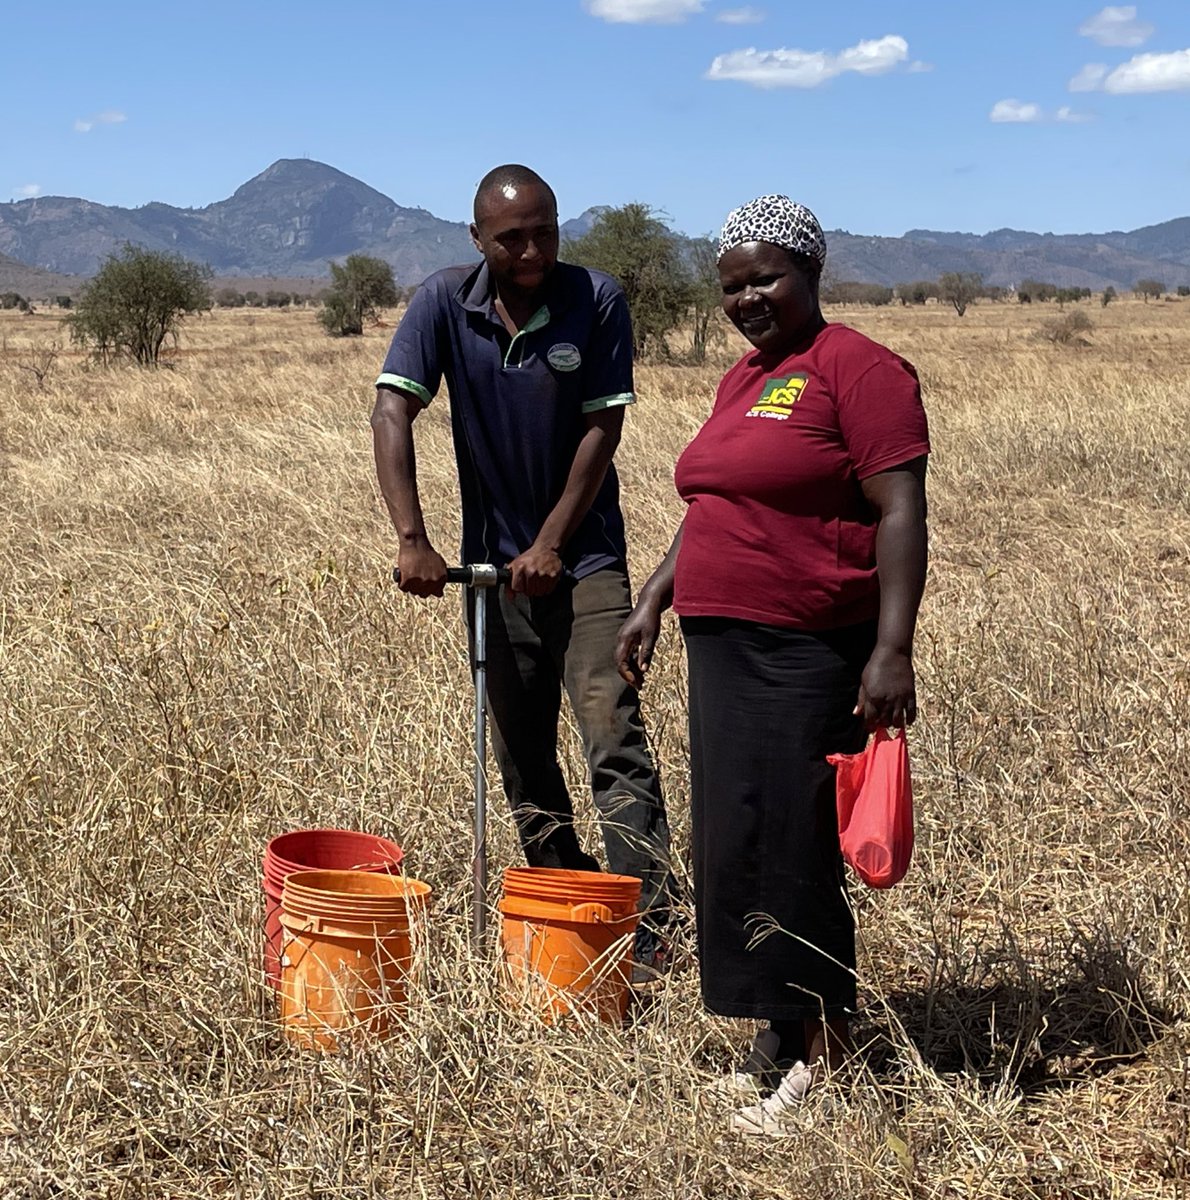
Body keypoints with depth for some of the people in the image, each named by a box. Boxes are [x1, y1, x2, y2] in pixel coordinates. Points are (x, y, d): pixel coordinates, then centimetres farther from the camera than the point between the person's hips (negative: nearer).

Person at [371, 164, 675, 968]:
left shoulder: (597, 301, -10)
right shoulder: (445, 304, -7)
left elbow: (602, 429, -10)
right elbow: (392, 412, -14)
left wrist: (552, 545, -14)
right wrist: (411, 540, -24)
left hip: (585, 557, -3)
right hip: (495, 561, 3)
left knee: (616, 739, -12)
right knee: (521, 755, 10)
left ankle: (647, 931, -13)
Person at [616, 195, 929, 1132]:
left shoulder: (856, 369, -10)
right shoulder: (741, 381, 17)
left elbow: (901, 513, -16)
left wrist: (893, 648, -22)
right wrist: (653, 602, 20)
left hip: (810, 657, -8)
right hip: (725, 645, 9)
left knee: (791, 848, -5)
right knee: (738, 847, 10)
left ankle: (821, 1052, 9)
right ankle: (782, 1036, 22)